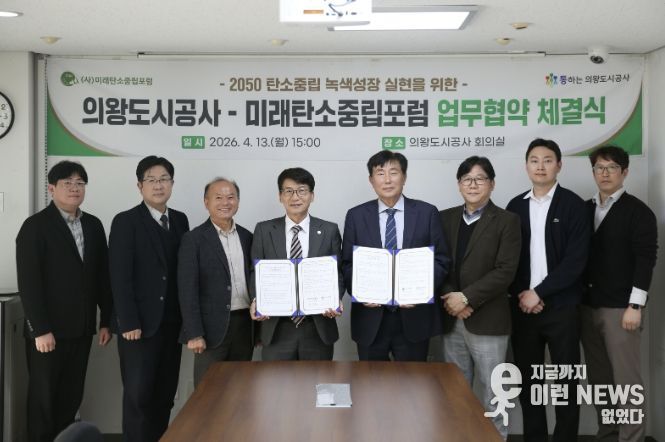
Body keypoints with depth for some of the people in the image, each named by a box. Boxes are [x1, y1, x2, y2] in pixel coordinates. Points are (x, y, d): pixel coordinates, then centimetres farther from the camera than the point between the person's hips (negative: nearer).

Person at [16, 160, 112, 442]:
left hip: (81, 328, 5)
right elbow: (28, 282, -13)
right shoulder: (35, 226, -8)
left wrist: (105, 320, 8)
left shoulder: (94, 225, 8)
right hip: (47, 330, -5)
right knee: (43, 397, 7)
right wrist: (40, 330, -17)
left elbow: (102, 276, 10)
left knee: (71, 397, 10)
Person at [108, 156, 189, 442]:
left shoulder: (180, 220, 10)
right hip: (140, 324, -5)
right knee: (138, 394, -1)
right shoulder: (125, 222, -5)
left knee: (165, 394, 9)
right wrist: (128, 323, -16)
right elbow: (120, 277, -11)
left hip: (172, 323, 5)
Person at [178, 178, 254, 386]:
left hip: (245, 325, 5)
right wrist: (194, 334, -14)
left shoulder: (247, 237, 10)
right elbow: (188, 289, -9)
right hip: (212, 328, -4)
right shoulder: (194, 239, -5)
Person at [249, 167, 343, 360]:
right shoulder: (264, 230, 5)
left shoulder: (329, 231, 4)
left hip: (318, 328, 0)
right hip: (276, 328, 0)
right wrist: (256, 300, -12)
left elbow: (338, 273, 6)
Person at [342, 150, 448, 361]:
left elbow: (440, 260, 2)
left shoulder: (427, 212, 2)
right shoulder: (356, 216, 4)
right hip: (370, 318, 1)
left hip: (414, 317, 0)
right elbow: (347, 264, 6)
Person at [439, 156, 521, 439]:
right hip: (451, 319, 4)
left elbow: (505, 271, -12)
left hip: (487, 320, -4)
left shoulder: (506, 221, -3)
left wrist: (467, 297, -16)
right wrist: (449, 298, -9)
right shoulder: (446, 218, 10)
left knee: (491, 394, 3)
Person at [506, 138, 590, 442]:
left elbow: (576, 259, -10)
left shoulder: (573, 205, -3)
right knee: (527, 379, 9)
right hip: (523, 306, 3)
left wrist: (540, 292, -13)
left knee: (565, 380, 3)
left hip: (561, 306, -3)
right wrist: (520, 294, -6)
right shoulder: (515, 206, 8)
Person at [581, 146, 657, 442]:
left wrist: (635, 306, -16)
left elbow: (645, 260, -10)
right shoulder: (585, 209, 11)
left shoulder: (638, 212, -5)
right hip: (587, 306, 5)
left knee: (626, 379, -3)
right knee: (599, 378, 10)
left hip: (620, 308, -5)